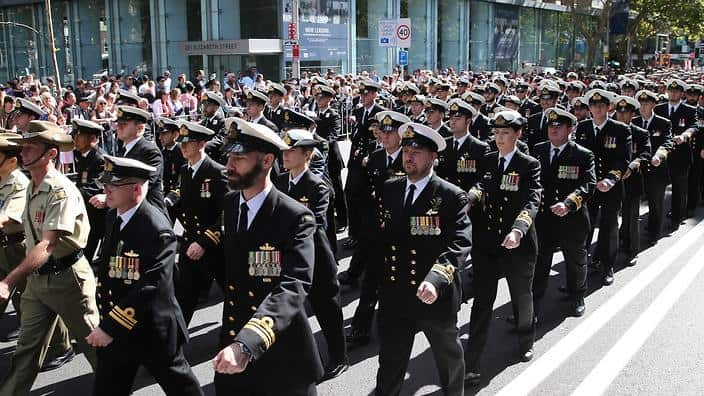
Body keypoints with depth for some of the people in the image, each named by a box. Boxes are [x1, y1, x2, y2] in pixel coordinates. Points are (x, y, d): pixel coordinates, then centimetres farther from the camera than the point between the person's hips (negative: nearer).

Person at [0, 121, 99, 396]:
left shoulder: (61, 190, -21)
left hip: (67, 277, -7)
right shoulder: (32, 188, 7)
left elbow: (48, 245, -30)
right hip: (36, 278, 7)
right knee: (26, 349, 11)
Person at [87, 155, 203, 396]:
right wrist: (106, 321, 12)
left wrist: (110, 327, -27)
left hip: (152, 330, -7)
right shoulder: (113, 216, 2)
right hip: (115, 327, 8)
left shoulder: (157, 230, -24)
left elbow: (150, 288, -29)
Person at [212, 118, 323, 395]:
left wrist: (247, 344, -43)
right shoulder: (230, 203, 2)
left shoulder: (296, 217, -19)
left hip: (281, 354, -5)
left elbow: (294, 287, -33)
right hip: (231, 340, 6)